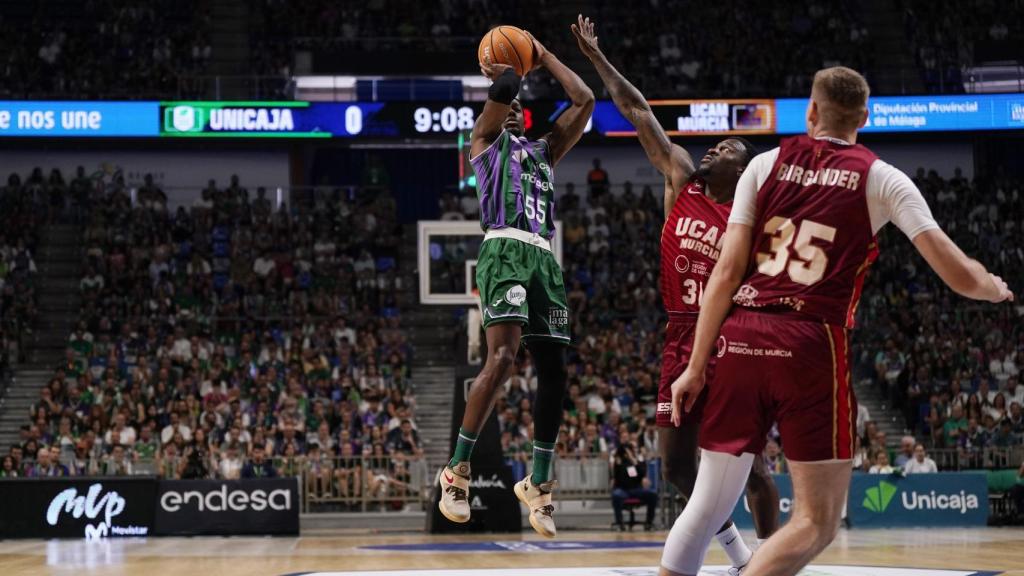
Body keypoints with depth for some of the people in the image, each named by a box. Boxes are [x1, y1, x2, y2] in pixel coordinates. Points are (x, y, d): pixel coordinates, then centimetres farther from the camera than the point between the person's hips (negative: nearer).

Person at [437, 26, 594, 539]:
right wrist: (504, 73, 15)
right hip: (505, 250, -7)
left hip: (544, 259, 7)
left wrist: (543, 58, 25)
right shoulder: (486, 138, 13)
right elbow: (502, 92, -6)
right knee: (502, 357, -22)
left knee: (553, 371, 3)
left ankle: (538, 483, 14)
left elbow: (584, 101, 22)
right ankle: (457, 471, -17)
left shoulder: (543, 150, 29)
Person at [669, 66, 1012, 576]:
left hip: (741, 338, 3)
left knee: (710, 505, 11)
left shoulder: (766, 164, 12)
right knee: (818, 520, 2)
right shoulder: (881, 178, 7)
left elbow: (727, 271, 5)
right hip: (813, 344, -3)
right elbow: (958, 275, 2)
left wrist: (696, 368, 7)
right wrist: (996, 289, 25)